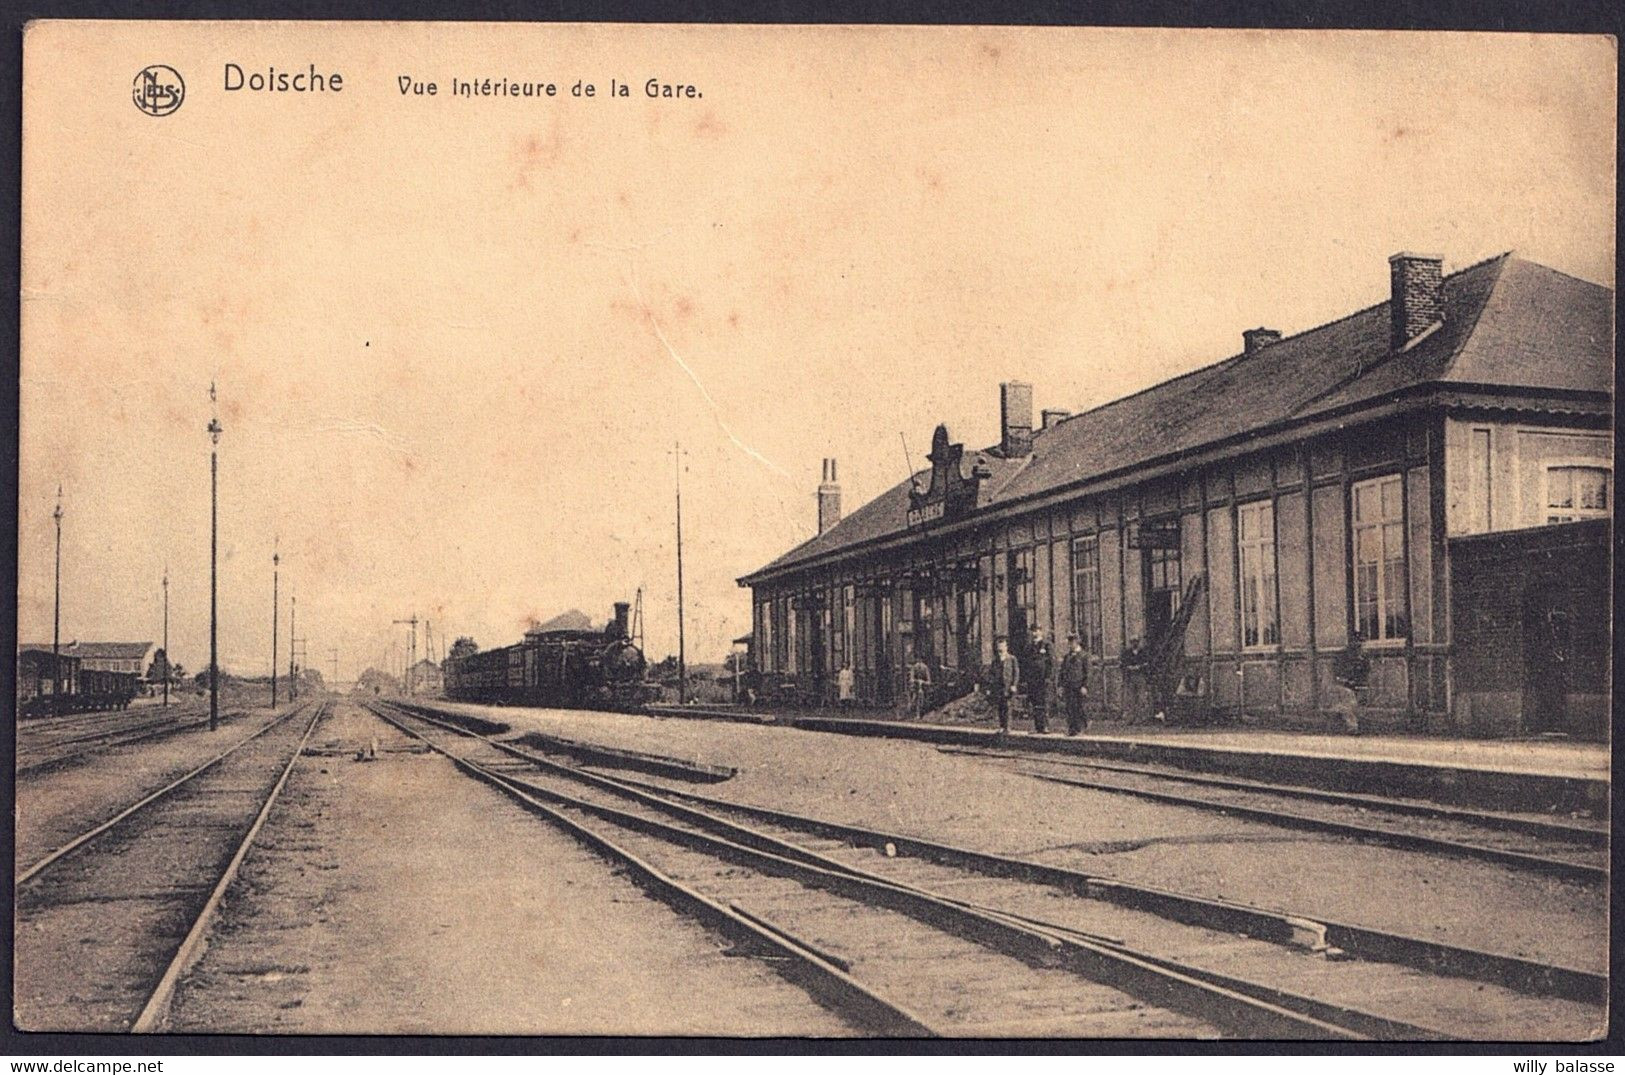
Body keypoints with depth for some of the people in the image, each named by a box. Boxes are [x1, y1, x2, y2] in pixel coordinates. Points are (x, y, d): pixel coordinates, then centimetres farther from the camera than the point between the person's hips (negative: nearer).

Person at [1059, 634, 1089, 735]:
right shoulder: (1066, 657, 15)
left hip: (1079, 686, -4)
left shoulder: (1083, 656, -1)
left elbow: (1086, 673, -5)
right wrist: (1061, 686, 11)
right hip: (1068, 687, 4)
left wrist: (1084, 686, -12)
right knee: (1069, 707, 0)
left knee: (1078, 707, -3)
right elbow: (1063, 672, 17)